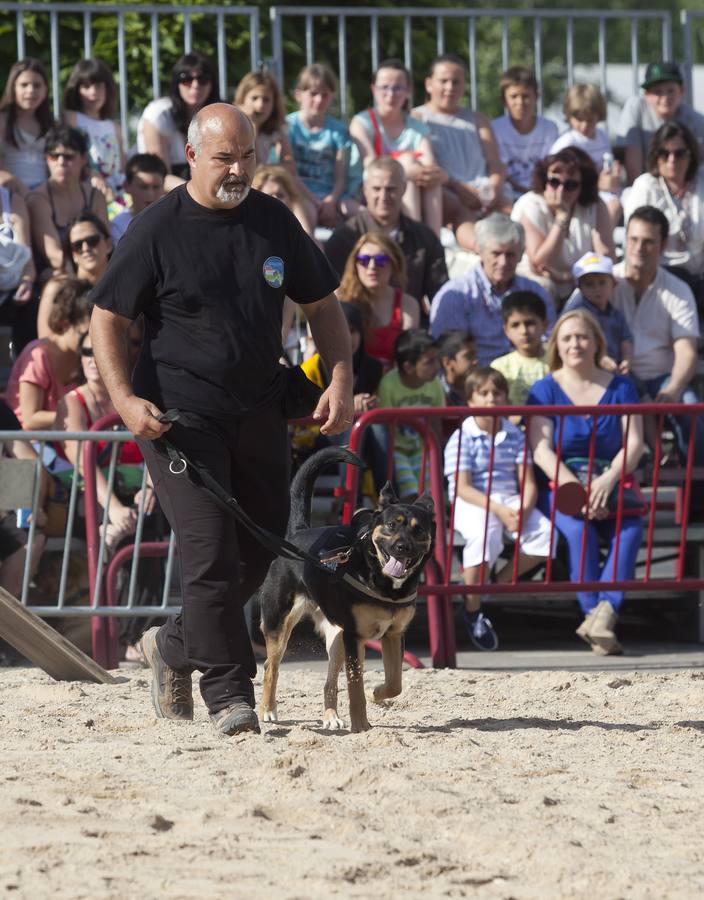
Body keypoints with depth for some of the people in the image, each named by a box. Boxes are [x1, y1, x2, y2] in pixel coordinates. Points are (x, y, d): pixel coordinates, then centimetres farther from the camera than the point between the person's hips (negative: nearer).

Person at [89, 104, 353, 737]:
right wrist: (125, 398, -17)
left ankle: (174, 647, 32)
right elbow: (107, 317, -4)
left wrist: (341, 380, 1)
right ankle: (229, 693, -6)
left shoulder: (274, 222, 6)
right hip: (181, 416, -5)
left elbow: (321, 304, 15)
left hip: (260, 414, 5)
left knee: (259, 553, 10)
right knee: (210, 553, -13)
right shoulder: (158, 229, -6)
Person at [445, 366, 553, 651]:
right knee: (485, 533, -37)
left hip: (510, 501, 5)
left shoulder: (515, 436, 12)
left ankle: (500, 582, 0)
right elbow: (462, 488, -11)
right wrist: (499, 510, -22)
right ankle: (473, 610, -18)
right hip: (472, 504, -5)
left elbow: (528, 482, 7)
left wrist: (523, 509, -16)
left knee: (543, 533, -23)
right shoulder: (462, 438, -2)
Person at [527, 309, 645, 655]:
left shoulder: (620, 387, 13)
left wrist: (607, 481, -18)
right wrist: (575, 488, -20)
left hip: (612, 484, 1)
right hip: (561, 485, -1)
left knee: (630, 527, -32)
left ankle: (604, 610, -43)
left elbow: (634, 443, 1)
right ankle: (595, 613, -38)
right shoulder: (545, 389, 9)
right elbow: (541, 449, -3)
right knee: (577, 527, -35)